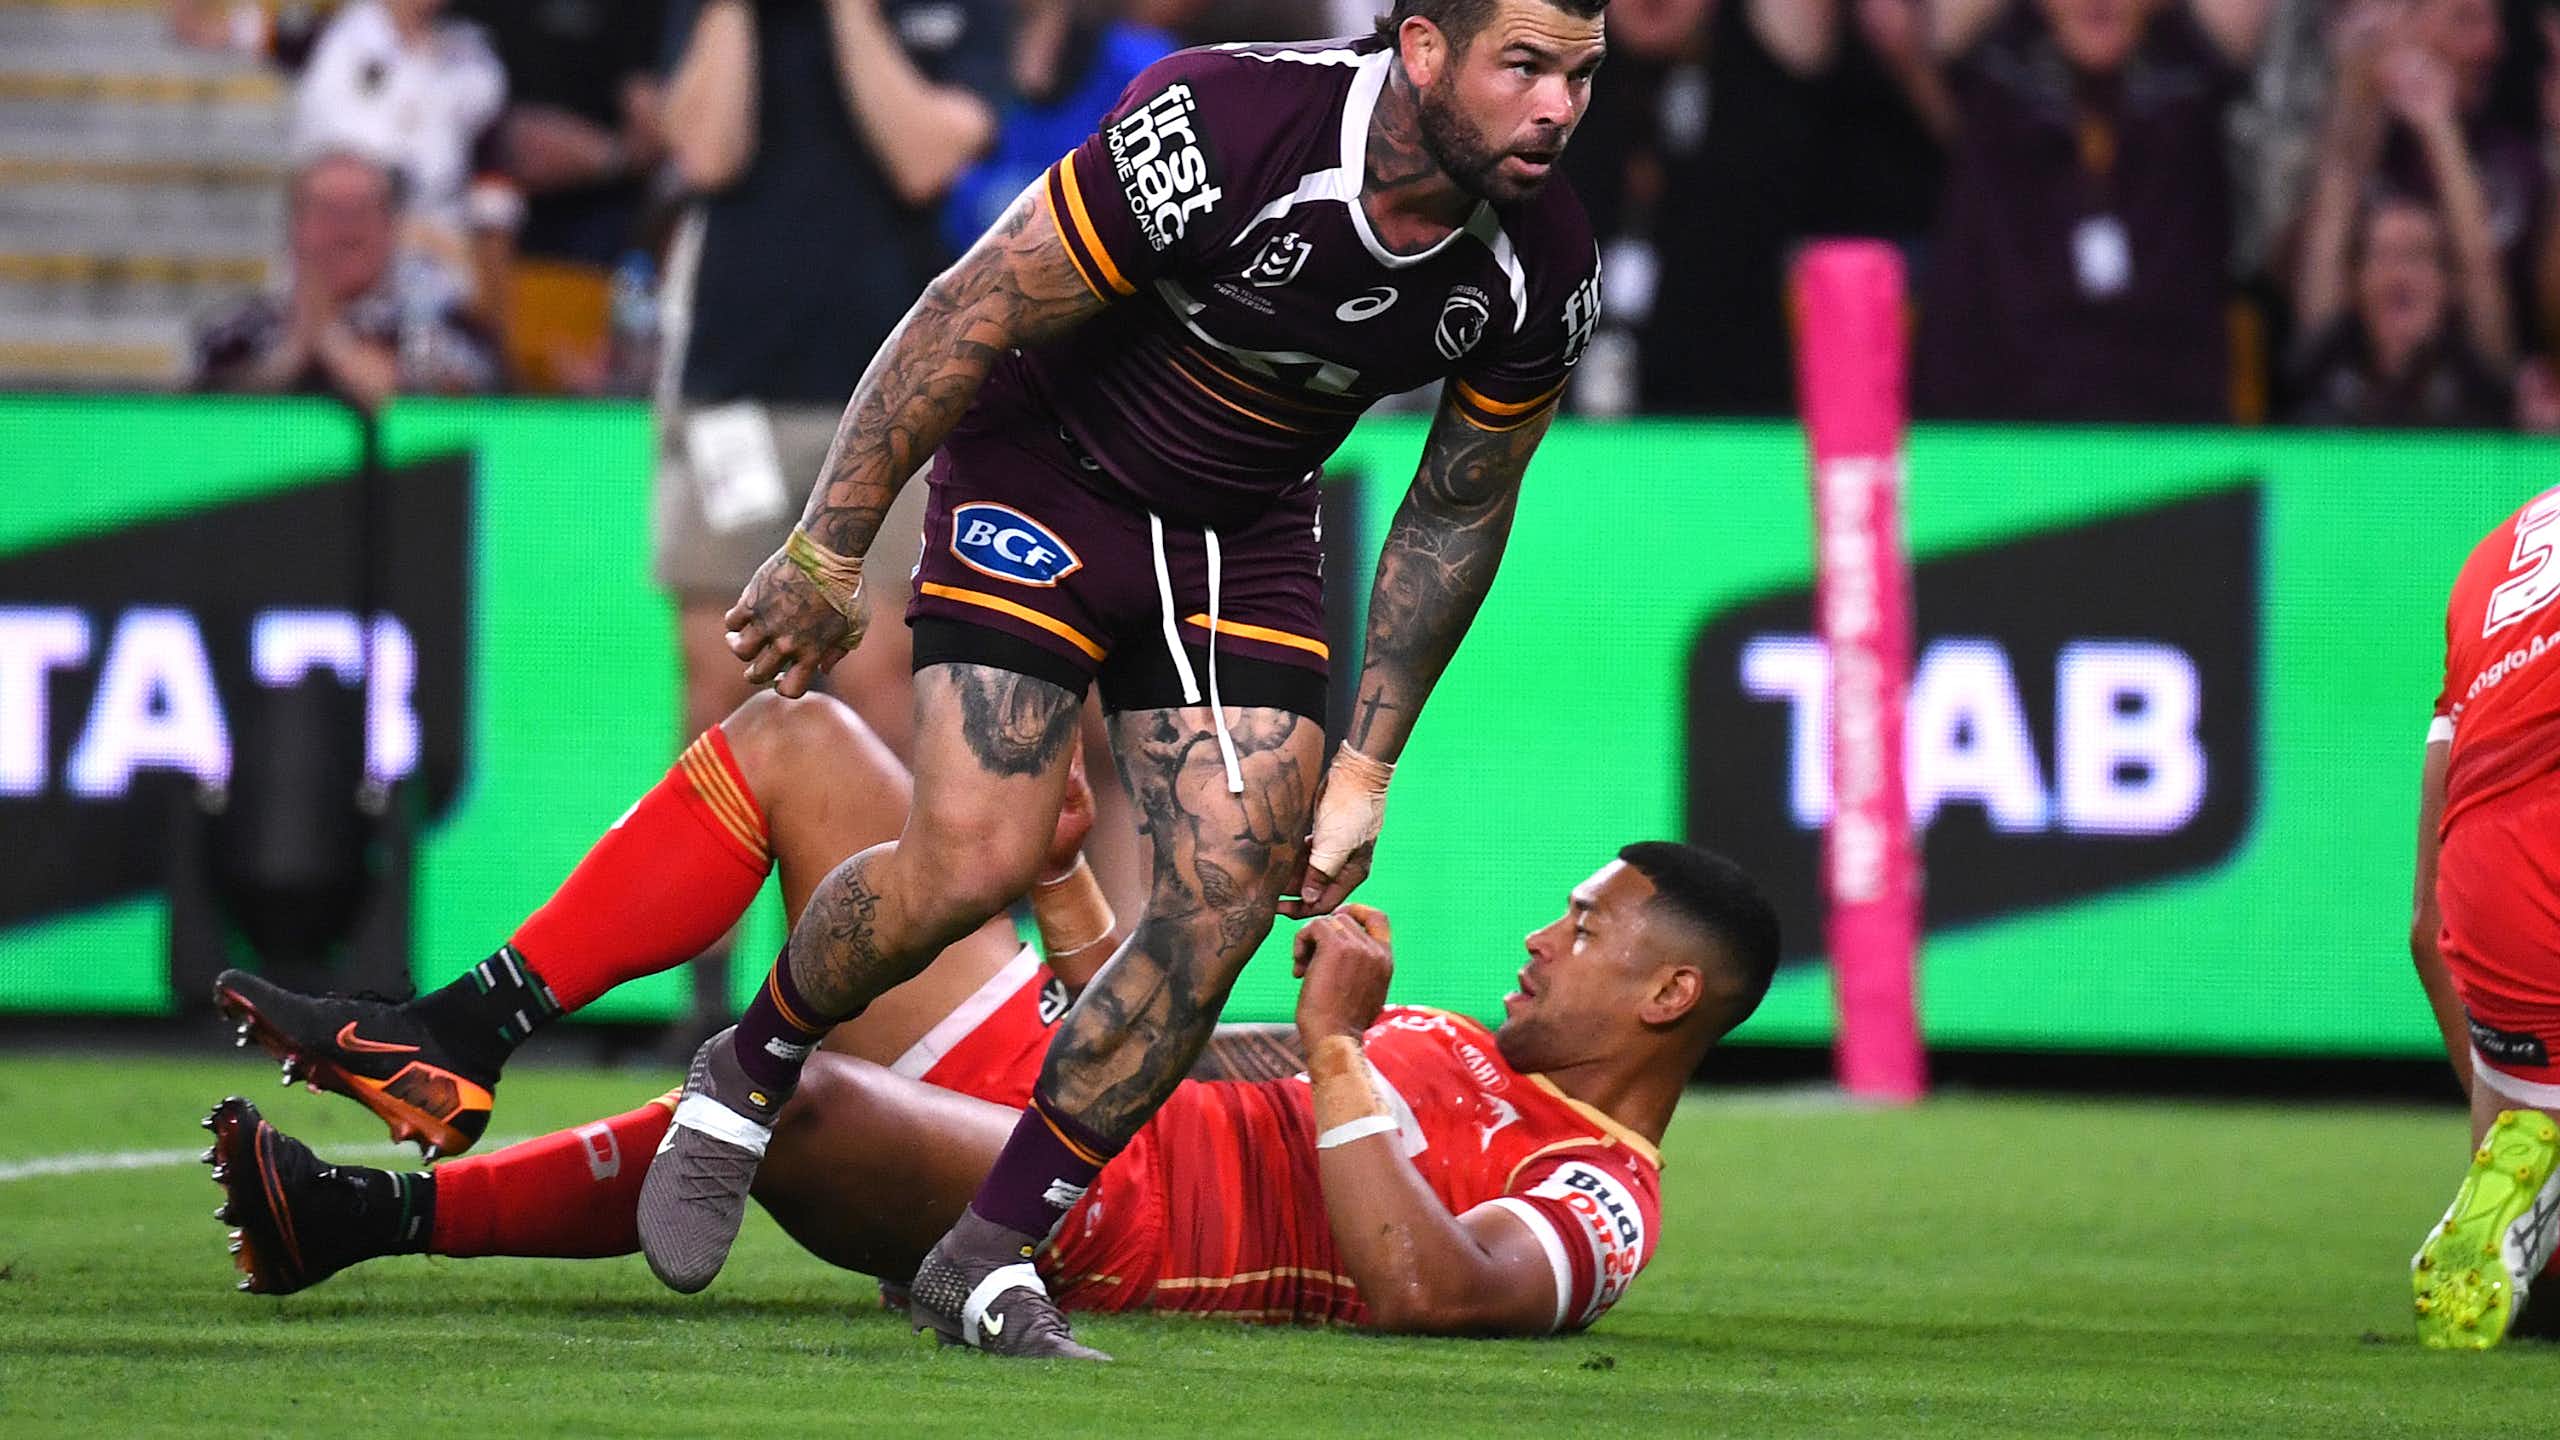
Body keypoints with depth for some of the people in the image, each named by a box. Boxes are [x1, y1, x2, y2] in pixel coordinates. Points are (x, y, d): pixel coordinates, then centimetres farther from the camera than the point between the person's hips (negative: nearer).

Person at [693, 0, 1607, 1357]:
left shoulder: (1543, 270, -14)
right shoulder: (1227, 128, -31)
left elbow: (1456, 515, 3)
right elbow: (973, 313, -22)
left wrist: (1367, 764, 3)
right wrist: (829, 547, -17)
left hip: (1242, 544, 5)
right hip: (1042, 474, -5)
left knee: (1228, 893, -9)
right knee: (967, 866, -16)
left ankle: (988, 1257, 2)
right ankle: (744, 1079, 14)